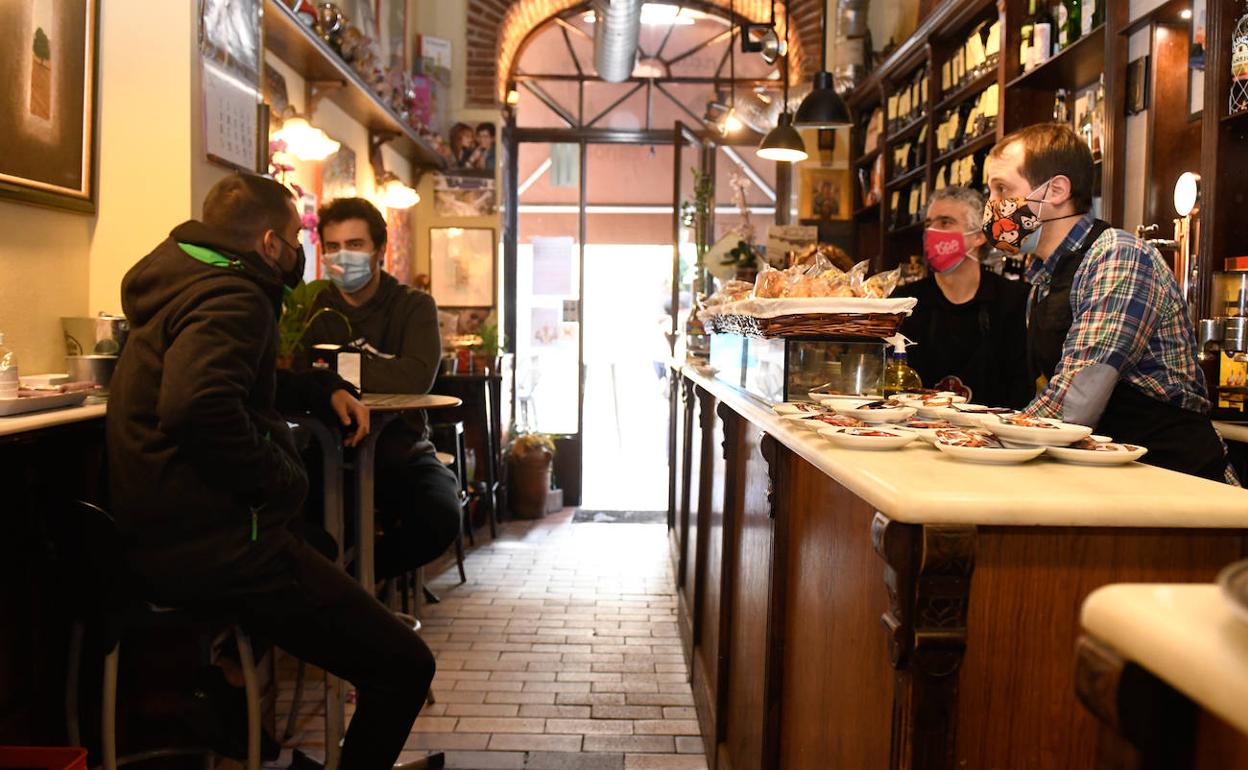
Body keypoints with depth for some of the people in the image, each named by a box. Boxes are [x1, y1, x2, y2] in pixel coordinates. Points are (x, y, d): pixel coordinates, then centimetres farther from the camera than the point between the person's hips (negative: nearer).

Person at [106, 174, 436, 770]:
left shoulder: (187, 283, 17)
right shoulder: (231, 296, -15)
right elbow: (196, 406, -35)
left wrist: (324, 390, 17)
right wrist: (282, 481, -20)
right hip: (216, 547, -11)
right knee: (404, 667, -13)